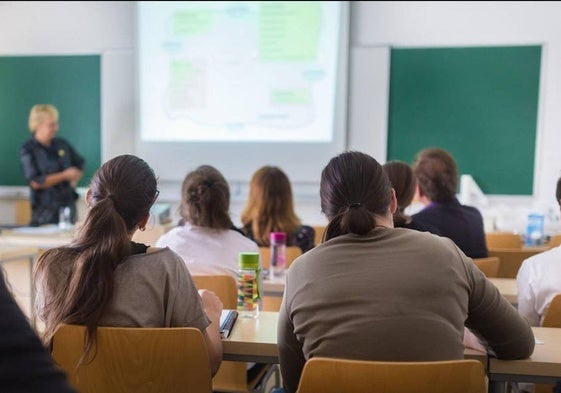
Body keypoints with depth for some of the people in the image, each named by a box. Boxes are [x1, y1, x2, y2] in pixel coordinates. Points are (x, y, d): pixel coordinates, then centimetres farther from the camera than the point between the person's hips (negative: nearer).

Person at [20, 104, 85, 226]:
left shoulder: (62, 144, 9)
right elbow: (35, 182, -14)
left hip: (69, 206, 5)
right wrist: (65, 175, -12)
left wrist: (74, 179, 3)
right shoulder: (27, 150, -6)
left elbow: (80, 164, 23)